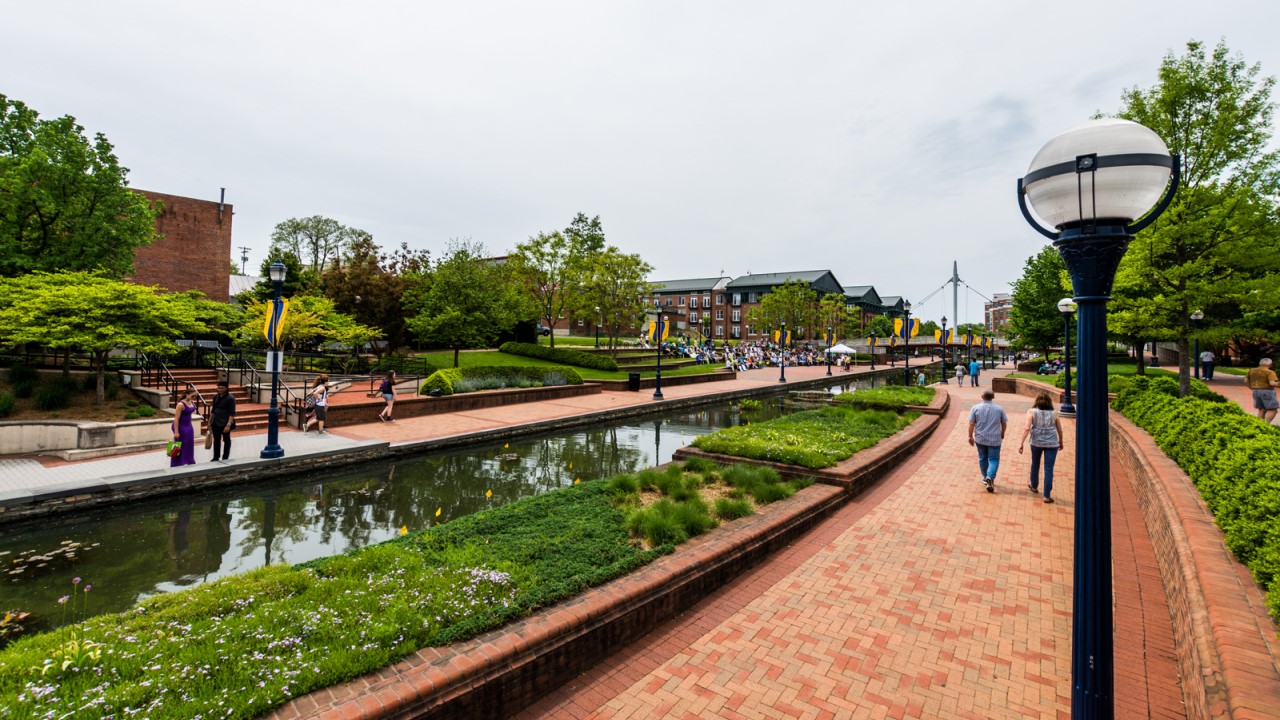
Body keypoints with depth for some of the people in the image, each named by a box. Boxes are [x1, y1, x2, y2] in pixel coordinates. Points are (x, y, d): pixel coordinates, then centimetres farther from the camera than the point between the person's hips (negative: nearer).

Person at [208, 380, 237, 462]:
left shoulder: (230, 398, -12)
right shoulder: (216, 397, 6)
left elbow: (232, 413, -15)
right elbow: (213, 410, 15)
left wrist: (228, 424, -22)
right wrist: (210, 422, 13)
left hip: (225, 423, -6)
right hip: (216, 423, 6)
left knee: (226, 440, 6)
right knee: (216, 440, 15)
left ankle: (225, 458, 15)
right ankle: (216, 457, 27)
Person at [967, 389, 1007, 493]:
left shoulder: (976, 408, -5)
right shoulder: (999, 409, -2)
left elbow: (971, 424, -7)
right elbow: (1004, 424, 7)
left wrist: (970, 436, 2)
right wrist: (1002, 433, 25)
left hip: (980, 439, 1)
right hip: (994, 439, -1)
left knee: (983, 458, 15)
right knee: (994, 459, 5)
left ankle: (986, 478, 25)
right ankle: (990, 477, -16)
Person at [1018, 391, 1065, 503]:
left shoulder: (1032, 412, -5)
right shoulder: (1054, 414, 1)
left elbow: (1027, 429, -14)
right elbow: (1060, 431, 8)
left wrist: (1021, 443, -12)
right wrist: (1061, 442, 25)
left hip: (1036, 442, 0)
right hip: (1051, 444, 0)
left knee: (1035, 464, 22)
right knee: (1049, 469, 3)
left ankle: (1034, 486, 41)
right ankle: (1047, 496, 5)